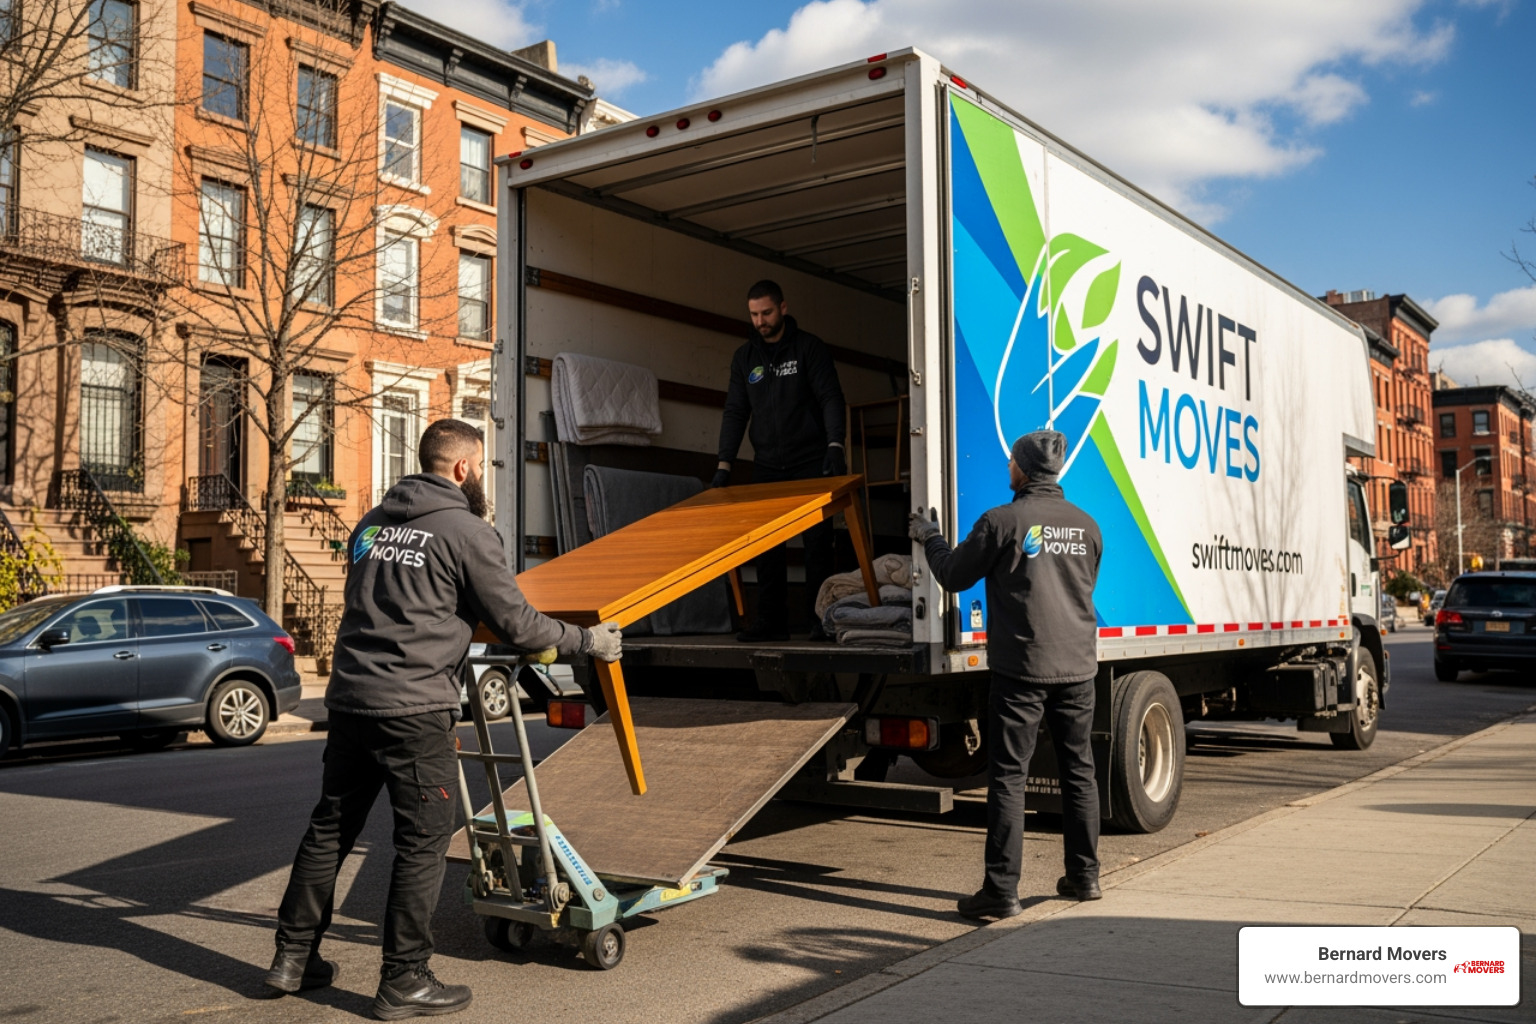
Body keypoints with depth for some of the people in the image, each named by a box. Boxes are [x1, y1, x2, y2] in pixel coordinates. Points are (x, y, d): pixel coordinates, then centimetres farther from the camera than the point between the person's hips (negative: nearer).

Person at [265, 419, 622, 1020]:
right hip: (414, 710, -8)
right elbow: (514, 623, -6)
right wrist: (588, 641, 6)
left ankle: (294, 957, 27)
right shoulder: (466, 530, -7)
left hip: (348, 697, 8)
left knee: (330, 829, 17)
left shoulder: (373, 523, 15)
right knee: (424, 840, 2)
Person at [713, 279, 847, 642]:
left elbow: (830, 398, -9)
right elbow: (735, 412, 8)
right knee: (766, 547, 0)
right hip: (767, 467, 4)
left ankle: (821, 619, 3)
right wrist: (724, 464, 0)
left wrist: (835, 445, -23)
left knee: (817, 542, -3)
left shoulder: (809, 347, -2)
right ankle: (772, 622, 5)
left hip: (811, 464, -4)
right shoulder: (744, 357, 9)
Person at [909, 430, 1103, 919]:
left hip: (1022, 666, -5)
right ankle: (1084, 875, 24)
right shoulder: (1085, 525, 7)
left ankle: (1002, 890, -1)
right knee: (1079, 770, 15)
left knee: (1008, 776, -2)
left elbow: (953, 576, 0)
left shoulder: (1002, 521, -10)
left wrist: (929, 537, 18)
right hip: (1077, 664, 5)